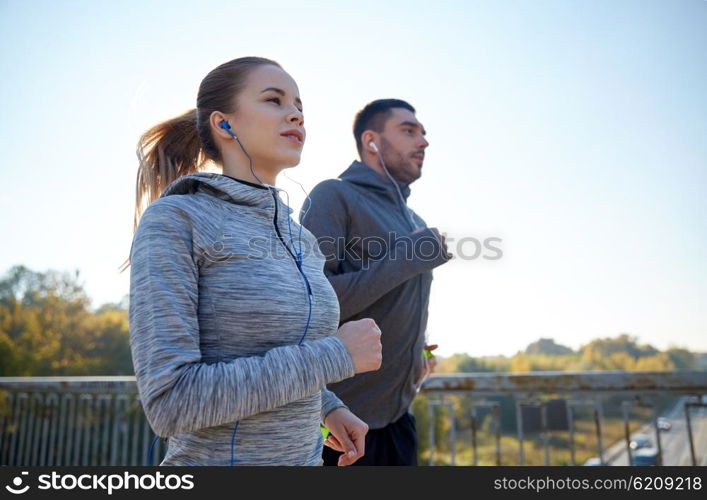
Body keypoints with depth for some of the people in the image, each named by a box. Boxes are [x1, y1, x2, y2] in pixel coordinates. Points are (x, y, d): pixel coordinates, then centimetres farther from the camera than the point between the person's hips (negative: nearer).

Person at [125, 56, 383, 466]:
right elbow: (170, 401, -23)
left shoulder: (299, 238, 3)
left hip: (306, 453, 6)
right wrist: (335, 356, -21)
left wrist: (328, 406, 1)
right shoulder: (172, 220, -15)